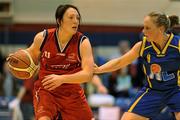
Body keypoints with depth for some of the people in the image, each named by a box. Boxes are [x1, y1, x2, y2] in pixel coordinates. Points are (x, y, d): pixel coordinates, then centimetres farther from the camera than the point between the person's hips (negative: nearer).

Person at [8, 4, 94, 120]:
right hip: (45, 91, -1)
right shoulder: (42, 38, -10)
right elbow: (32, 54, 13)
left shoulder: (83, 42, -15)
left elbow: (88, 74, -25)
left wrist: (62, 79, -39)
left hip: (72, 93, 2)